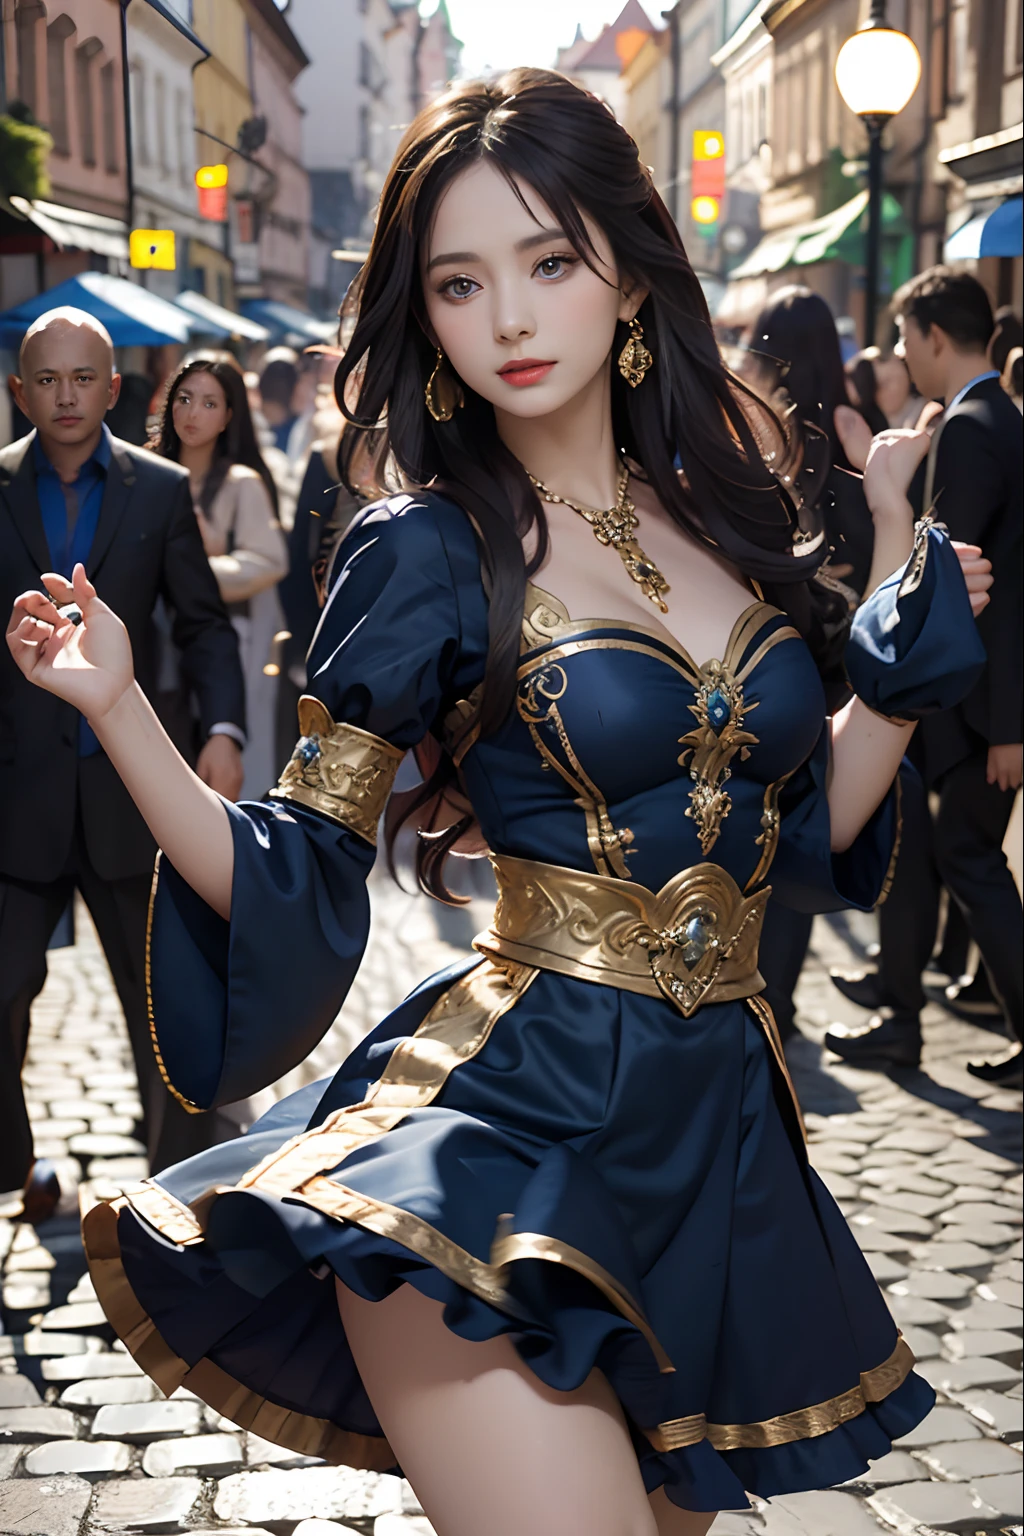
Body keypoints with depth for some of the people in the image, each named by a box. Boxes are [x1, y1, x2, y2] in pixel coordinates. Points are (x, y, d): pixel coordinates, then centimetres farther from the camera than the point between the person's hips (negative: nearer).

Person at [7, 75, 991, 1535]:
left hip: (723, 1127, 6)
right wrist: (120, 709, -17)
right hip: (510, 1123, -5)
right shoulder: (427, 552, -6)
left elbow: (816, 822, 13)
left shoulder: (730, 511, 7)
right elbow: (291, 886, -5)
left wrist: (912, 598, 12)